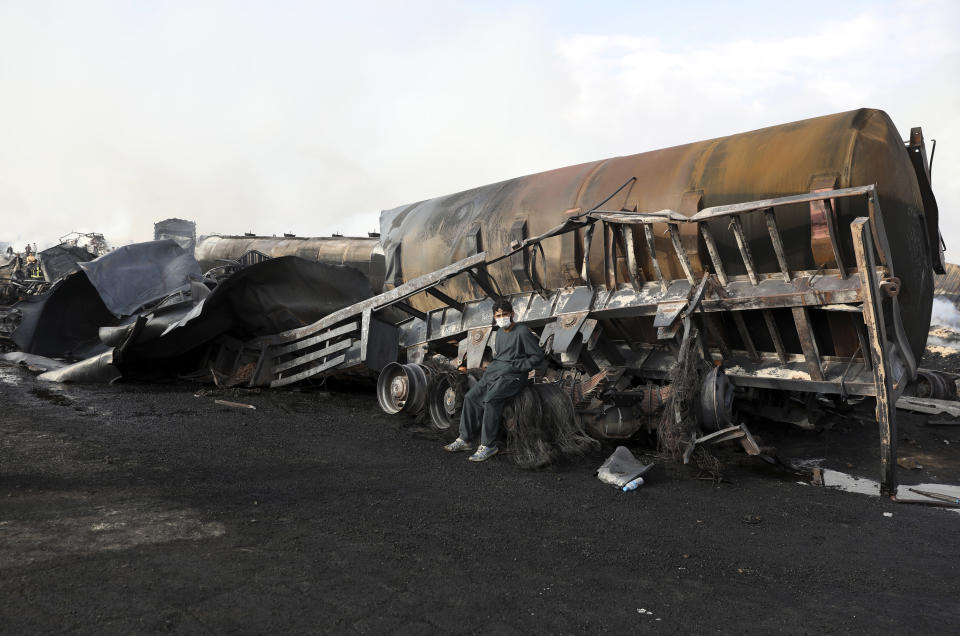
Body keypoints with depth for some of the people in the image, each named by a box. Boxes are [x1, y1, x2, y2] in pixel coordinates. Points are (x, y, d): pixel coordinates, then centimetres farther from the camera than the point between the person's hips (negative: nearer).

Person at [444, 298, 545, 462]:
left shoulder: (522, 332, -7)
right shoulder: (500, 333, 18)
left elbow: (538, 357, -8)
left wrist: (516, 366, -13)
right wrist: (489, 367, 11)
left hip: (512, 375, -8)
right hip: (494, 371, 8)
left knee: (491, 400, -28)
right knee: (471, 397, -6)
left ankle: (488, 445, -22)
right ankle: (465, 439, 2)